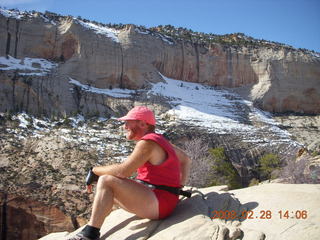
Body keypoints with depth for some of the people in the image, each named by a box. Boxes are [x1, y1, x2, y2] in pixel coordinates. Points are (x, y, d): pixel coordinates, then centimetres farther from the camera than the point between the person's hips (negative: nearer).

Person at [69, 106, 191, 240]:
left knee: (106, 181, -20)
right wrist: (179, 187, 17)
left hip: (159, 203, -10)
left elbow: (123, 171, -23)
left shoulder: (147, 143, -15)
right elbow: (186, 160, 24)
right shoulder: (158, 139, 16)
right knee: (105, 192, 16)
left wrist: (95, 171, -9)